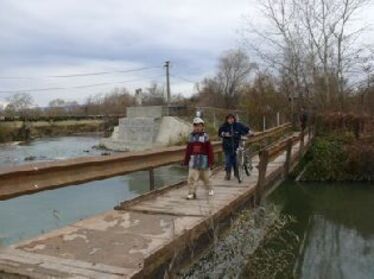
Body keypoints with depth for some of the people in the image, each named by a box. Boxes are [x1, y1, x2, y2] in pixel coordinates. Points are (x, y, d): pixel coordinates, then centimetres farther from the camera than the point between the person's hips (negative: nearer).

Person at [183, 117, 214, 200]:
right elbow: (188, 150, 7)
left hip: (203, 159, -2)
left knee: (205, 176, 13)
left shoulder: (205, 136, -5)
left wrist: (210, 160, -9)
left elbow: (209, 149, -6)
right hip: (193, 159, 2)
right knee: (191, 177, -6)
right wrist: (186, 160, 7)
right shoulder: (191, 136, 4)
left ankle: (210, 189, 35)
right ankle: (191, 193, 0)